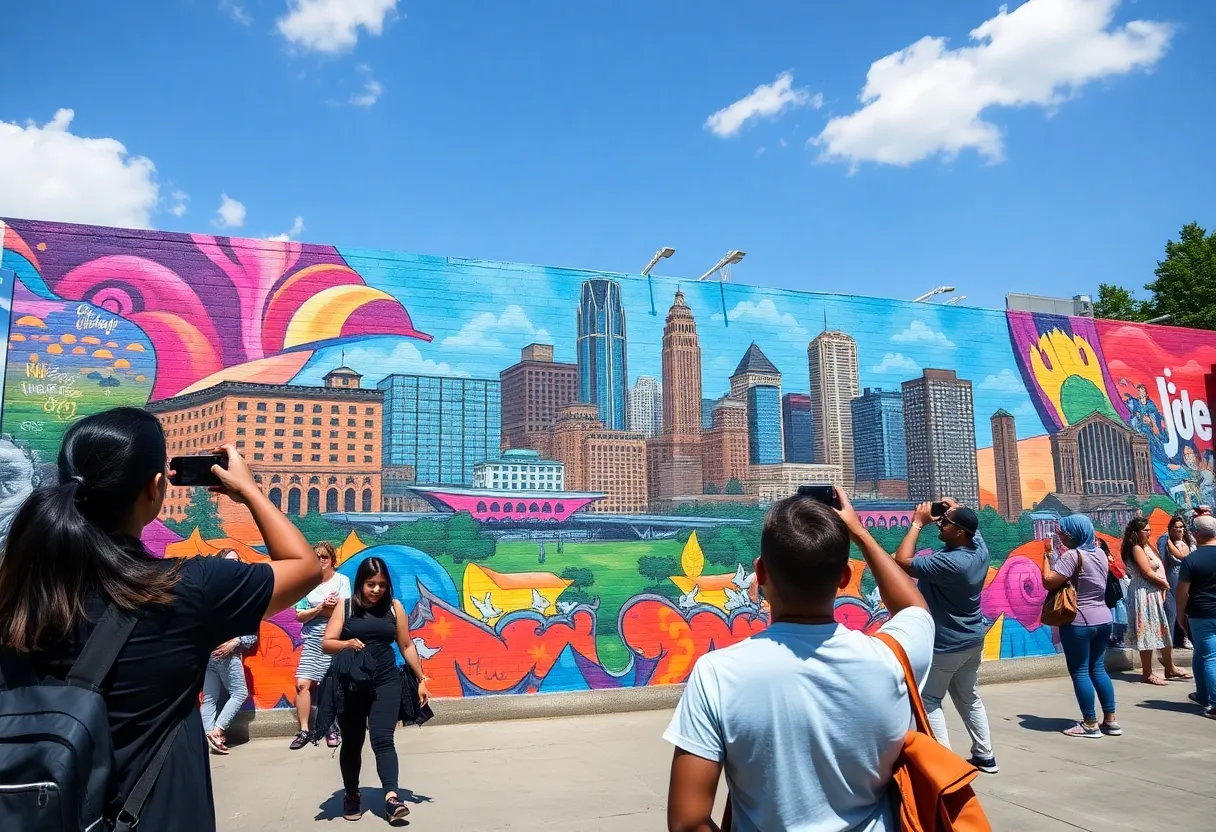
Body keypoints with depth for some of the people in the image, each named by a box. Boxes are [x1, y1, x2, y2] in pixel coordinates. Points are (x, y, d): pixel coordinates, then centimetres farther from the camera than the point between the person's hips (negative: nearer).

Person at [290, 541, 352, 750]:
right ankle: (304, 730, 5)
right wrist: (322, 607, -13)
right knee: (302, 683, -6)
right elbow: (300, 616, 1)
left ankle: (331, 728, 15)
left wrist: (316, 609, -8)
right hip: (312, 641, 2)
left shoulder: (342, 580, -2)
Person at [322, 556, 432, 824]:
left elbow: (406, 646, 8)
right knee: (352, 742, 11)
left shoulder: (394, 607, 3)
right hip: (351, 685, 0)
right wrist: (347, 644, -27)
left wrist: (421, 680, 8)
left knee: (382, 739, -10)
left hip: (386, 683, 0)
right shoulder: (345, 607, -1)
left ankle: (391, 797, -16)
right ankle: (352, 795, 28)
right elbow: (326, 644, -6)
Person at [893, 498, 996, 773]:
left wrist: (918, 523, -24)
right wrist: (956, 508, -1)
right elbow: (971, 524, 17)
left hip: (944, 644, -9)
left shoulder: (948, 562, -31)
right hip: (973, 639, 9)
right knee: (970, 699, 21)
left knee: (929, 701, 3)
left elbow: (902, 560, -31)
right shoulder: (979, 548, -5)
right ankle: (985, 756, 29)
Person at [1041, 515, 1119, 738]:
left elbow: (1048, 582, -22)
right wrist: (1057, 555, 19)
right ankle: (1110, 721, 18)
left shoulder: (1072, 555, -17)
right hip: (1103, 619, 8)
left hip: (1078, 622, -8)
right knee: (1098, 669, 15)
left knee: (1080, 672, 1)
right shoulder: (1100, 553, 8)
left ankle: (1090, 724, 6)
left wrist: (1047, 556, -9)